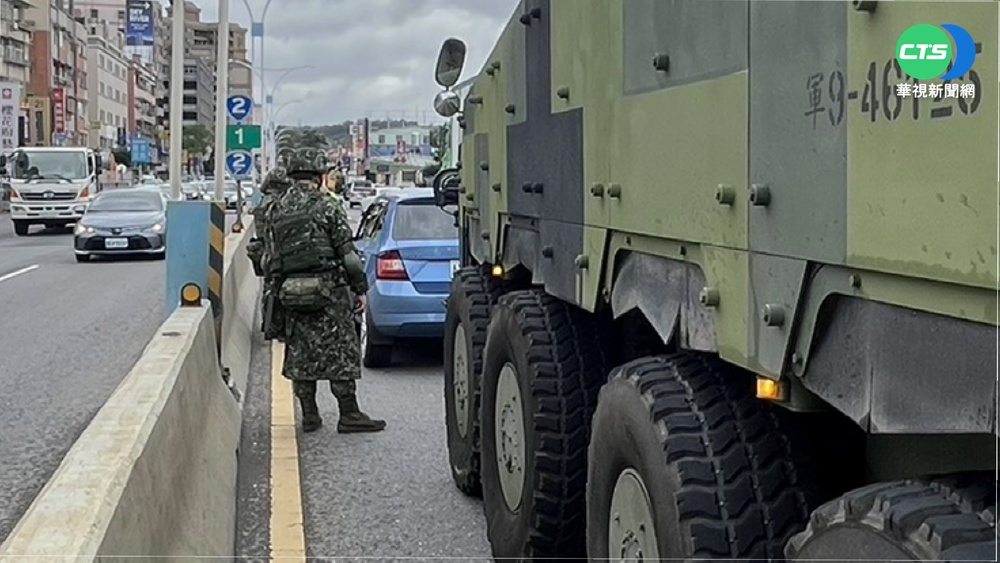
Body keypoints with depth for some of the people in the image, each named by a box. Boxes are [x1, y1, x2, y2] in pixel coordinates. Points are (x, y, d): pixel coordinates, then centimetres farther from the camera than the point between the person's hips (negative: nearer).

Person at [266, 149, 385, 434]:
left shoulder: (275, 211, 10)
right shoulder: (326, 207, -6)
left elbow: (273, 256, 11)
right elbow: (348, 254, -9)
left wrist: (280, 289, 16)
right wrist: (360, 289, -3)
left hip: (291, 290, 5)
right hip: (327, 287, -5)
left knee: (301, 352, 10)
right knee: (340, 350, -1)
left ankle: (309, 415, 13)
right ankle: (349, 414, -1)